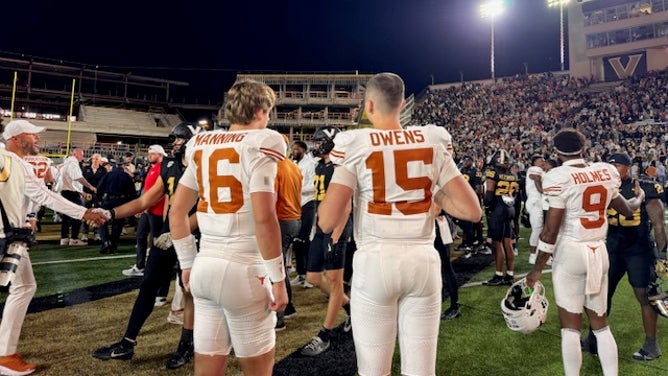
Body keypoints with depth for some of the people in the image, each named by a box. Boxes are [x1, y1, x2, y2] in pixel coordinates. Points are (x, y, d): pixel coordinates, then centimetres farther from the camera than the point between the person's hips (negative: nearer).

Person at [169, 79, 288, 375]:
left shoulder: (201, 146, 11)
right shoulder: (259, 145, -8)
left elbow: (176, 212, 13)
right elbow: (263, 219, -17)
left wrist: (187, 264, 21)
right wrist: (278, 278, -10)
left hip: (205, 265, 6)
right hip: (242, 268, -6)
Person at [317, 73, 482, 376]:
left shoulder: (355, 145, -6)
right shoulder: (434, 143, 3)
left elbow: (327, 222, -12)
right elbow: (472, 211, 1)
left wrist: (349, 191, 6)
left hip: (375, 261, -3)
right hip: (423, 260, 3)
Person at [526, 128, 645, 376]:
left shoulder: (559, 177, -13)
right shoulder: (607, 172, 5)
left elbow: (551, 230, -15)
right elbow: (626, 210, 22)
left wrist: (537, 268, -6)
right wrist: (639, 198, 46)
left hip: (571, 252, -5)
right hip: (599, 252, 6)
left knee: (570, 327, 3)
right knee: (601, 325, 16)